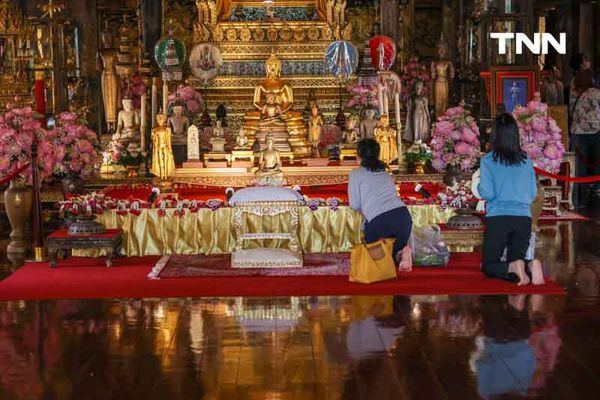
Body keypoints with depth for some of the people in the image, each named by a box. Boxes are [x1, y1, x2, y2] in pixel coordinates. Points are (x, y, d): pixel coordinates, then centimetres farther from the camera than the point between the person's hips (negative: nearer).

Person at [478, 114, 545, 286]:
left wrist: (479, 187, 10)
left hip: (498, 218, -3)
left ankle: (515, 268, -22)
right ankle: (530, 265, -19)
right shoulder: (526, 160, 5)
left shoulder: (488, 160, -6)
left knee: (489, 265, 9)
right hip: (524, 218, 3)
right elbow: (533, 193, 10)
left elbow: (486, 193, -10)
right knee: (516, 260, 16)